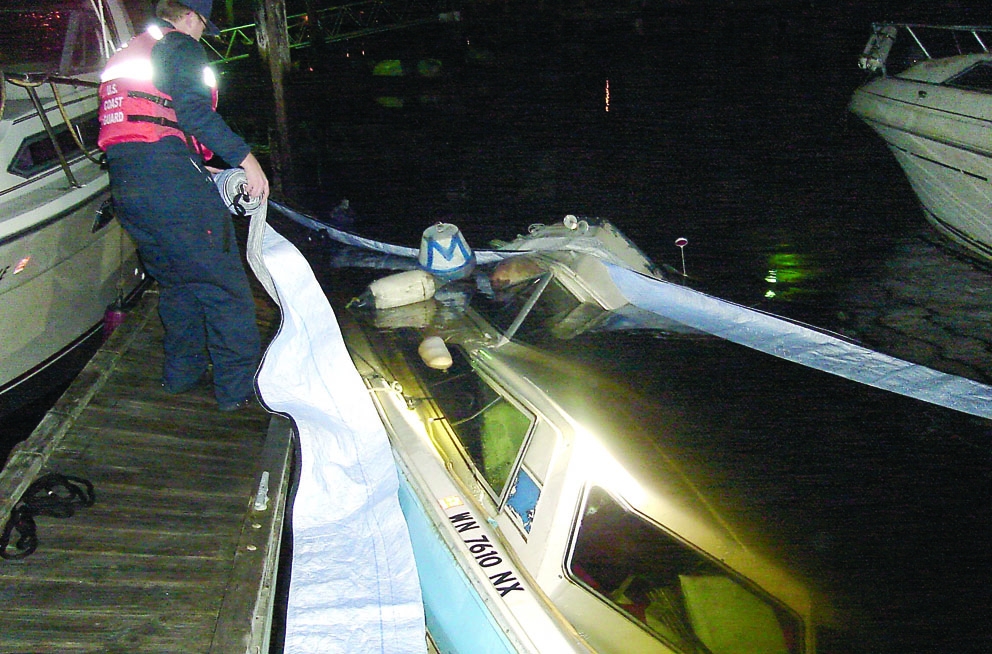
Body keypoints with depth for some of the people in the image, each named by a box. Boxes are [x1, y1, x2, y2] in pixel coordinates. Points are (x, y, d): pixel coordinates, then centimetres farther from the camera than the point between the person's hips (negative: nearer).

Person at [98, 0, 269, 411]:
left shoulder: (125, 56, 28)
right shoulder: (179, 44, 1)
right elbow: (193, 111, -15)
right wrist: (244, 157, -12)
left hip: (124, 184, 9)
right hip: (169, 177, -9)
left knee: (176, 280, 21)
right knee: (223, 283, -5)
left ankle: (182, 369, 27)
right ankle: (240, 388, -5)